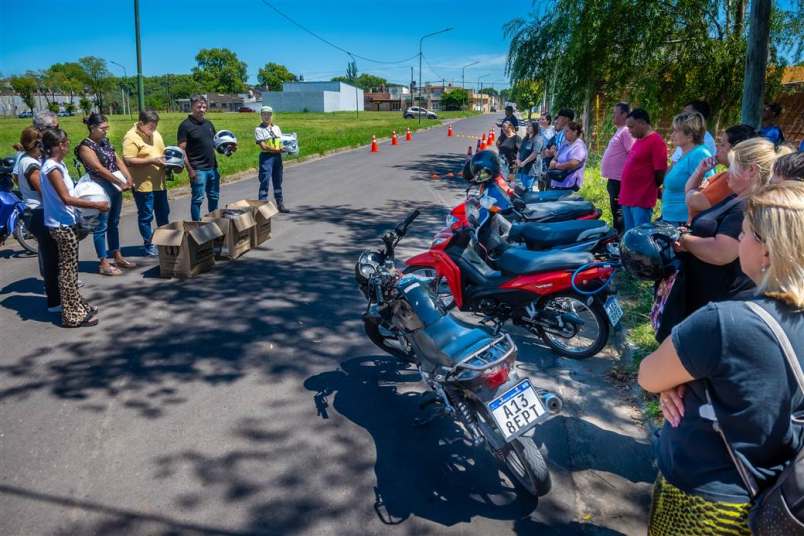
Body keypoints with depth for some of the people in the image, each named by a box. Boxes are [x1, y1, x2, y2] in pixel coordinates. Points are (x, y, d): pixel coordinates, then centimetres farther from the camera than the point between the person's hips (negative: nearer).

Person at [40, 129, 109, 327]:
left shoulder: (58, 164, 10)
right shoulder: (52, 169, -18)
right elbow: (66, 198, -23)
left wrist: (92, 204, 14)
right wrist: (96, 205, -21)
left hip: (64, 223, 9)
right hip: (61, 224, -9)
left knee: (70, 268, 17)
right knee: (68, 270, -2)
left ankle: (78, 305, 30)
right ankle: (72, 315, 6)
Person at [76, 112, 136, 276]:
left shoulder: (105, 142, 11)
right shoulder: (85, 147, -12)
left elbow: (118, 159, 6)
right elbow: (99, 169, -20)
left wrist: (128, 178, -8)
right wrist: (121, 183, -20)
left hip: (115, 188, 8)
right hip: (101, 190, -8)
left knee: (114, 224, 16)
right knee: (101, 227, 0)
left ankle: (117, 257, 27)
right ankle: (103, 263, 7)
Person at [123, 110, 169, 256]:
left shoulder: (155, 134, 10)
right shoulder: (131, 137, -14)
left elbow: (162, 151, 23)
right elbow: (128, 161, -21)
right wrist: (152, 160, -22)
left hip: (159, 183, 8)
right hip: (143, 184, -8)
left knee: (163, 214, 16)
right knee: (146, 216, 3)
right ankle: (149, 245, 15)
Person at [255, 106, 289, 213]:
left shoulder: (276, 128, 15)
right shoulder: (259, 129, -3)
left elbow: (281, 142, 15)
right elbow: (263, 146, -13)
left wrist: (284, 148, -8)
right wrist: (277, 150, -21)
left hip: (277, 157, 6)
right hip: (266, 157, -5)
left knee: (278, 181, 12)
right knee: (265, 182, -7)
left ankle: (280, 204, 21)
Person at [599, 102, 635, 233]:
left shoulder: (626, 131, -13)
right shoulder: (619, 131, 18)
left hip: (619, 181, -10)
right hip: (613, 179, 10)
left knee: (619, 213, -7)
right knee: (615, 212, 17)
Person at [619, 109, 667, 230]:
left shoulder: (656, 141, -13)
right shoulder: (638, 140, 15)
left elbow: (661, 172, -14)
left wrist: (650, 188, 1)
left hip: (642, 200, -9)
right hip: (628, 198, 9)